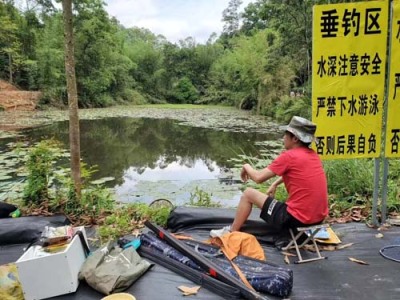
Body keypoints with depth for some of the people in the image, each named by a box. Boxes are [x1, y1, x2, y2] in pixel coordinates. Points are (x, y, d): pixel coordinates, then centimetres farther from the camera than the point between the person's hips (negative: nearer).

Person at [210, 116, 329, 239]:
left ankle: (231, 232, 20)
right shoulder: (313, 154, 8)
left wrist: (246, 166, 9)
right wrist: (275, 184, 20)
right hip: (318, 217, 8)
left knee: (248, 193, 5)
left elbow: (258, 178, -10)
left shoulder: (288, 156, -14)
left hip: (296, 218, -8)